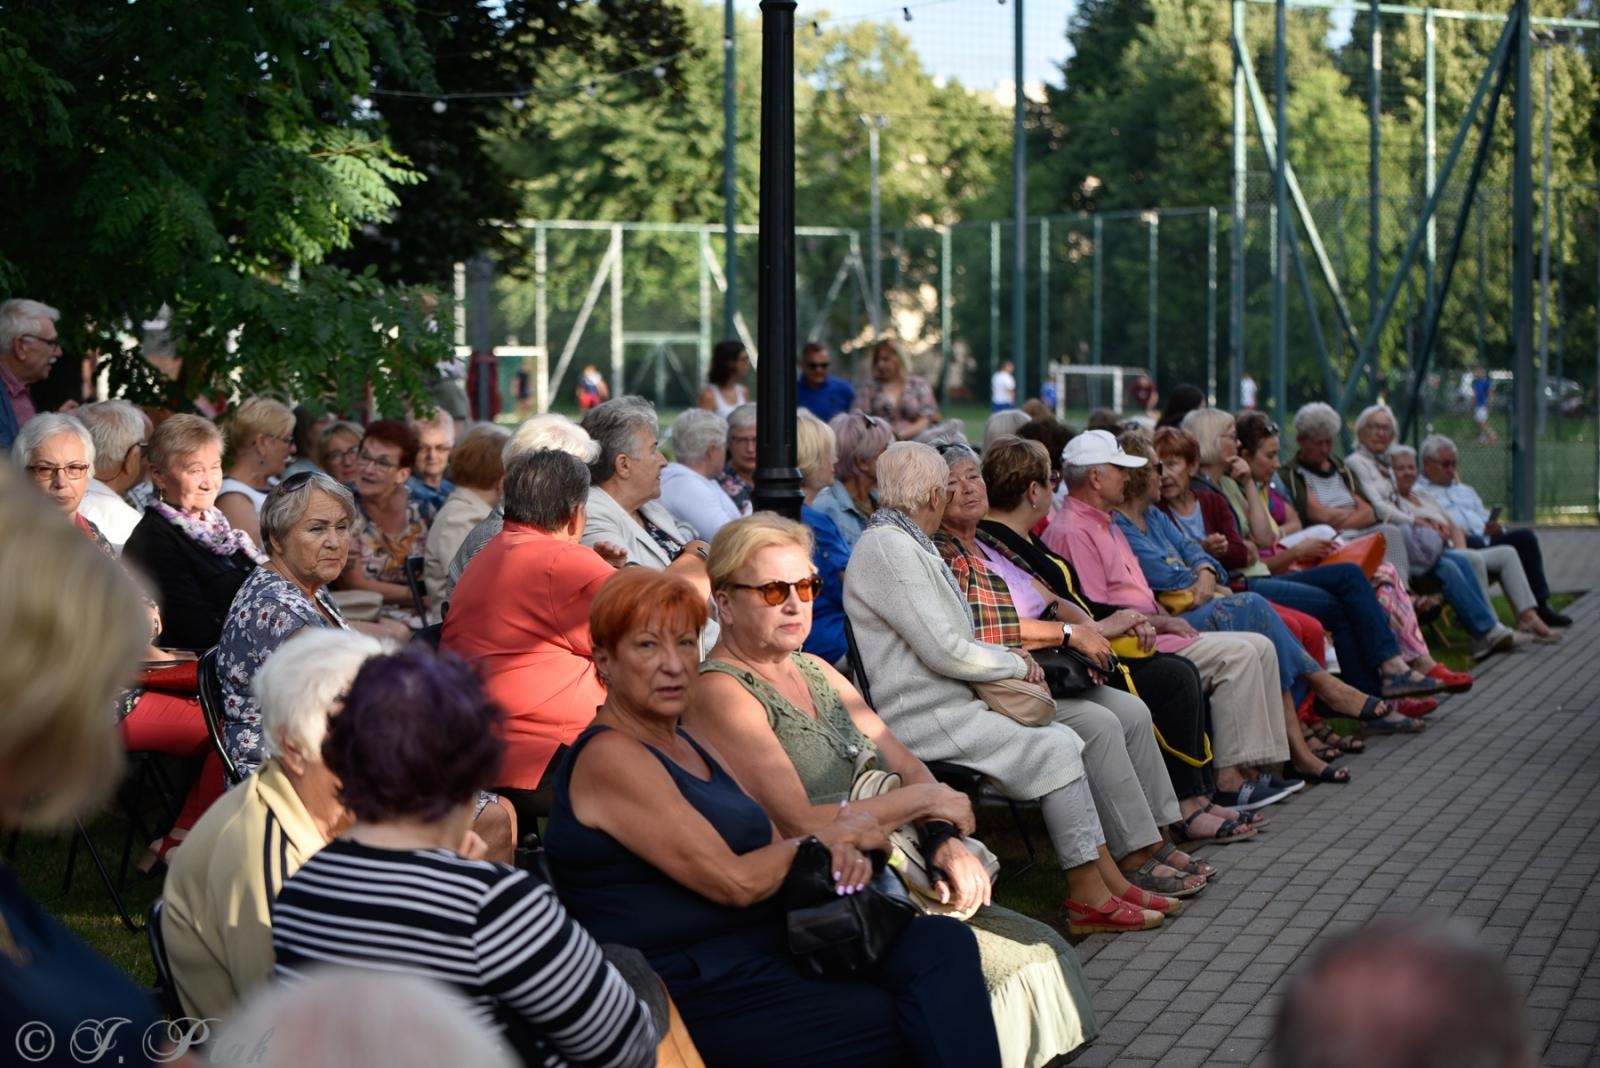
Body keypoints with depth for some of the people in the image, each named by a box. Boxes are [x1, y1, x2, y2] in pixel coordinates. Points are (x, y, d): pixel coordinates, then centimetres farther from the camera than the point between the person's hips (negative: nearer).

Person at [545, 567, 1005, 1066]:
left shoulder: (689, 746, 19)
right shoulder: (609, 758, -10)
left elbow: (773, 851, 16)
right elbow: (734, 882, -16)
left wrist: (842, 854, -7)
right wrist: (827, 839, 0)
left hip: (768, 948, 8)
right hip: (701, 993, -8)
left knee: (941, 942, -15)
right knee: (930, 1028, -18)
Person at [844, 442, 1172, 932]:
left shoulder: (905, 544, 18)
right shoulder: (890, 549, -16)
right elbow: (944, 651, -20)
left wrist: (1005, 659, 5)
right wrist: (1016, 664, -5)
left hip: (948, 703, 10)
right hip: (922, 718, -10)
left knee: (1065, 740, 2)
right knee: (1056, 749, -15)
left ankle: (1110, 881, 2)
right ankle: (1089, 897, -9)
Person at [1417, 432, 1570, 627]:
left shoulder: (1465, 490, 37)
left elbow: (1486, 517, 29)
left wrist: (1497, 527, 5)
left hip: (1485, 540, 7)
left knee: (1525, 536, -16)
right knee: (1474, 543, -39)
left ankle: (1539, 606, -19)